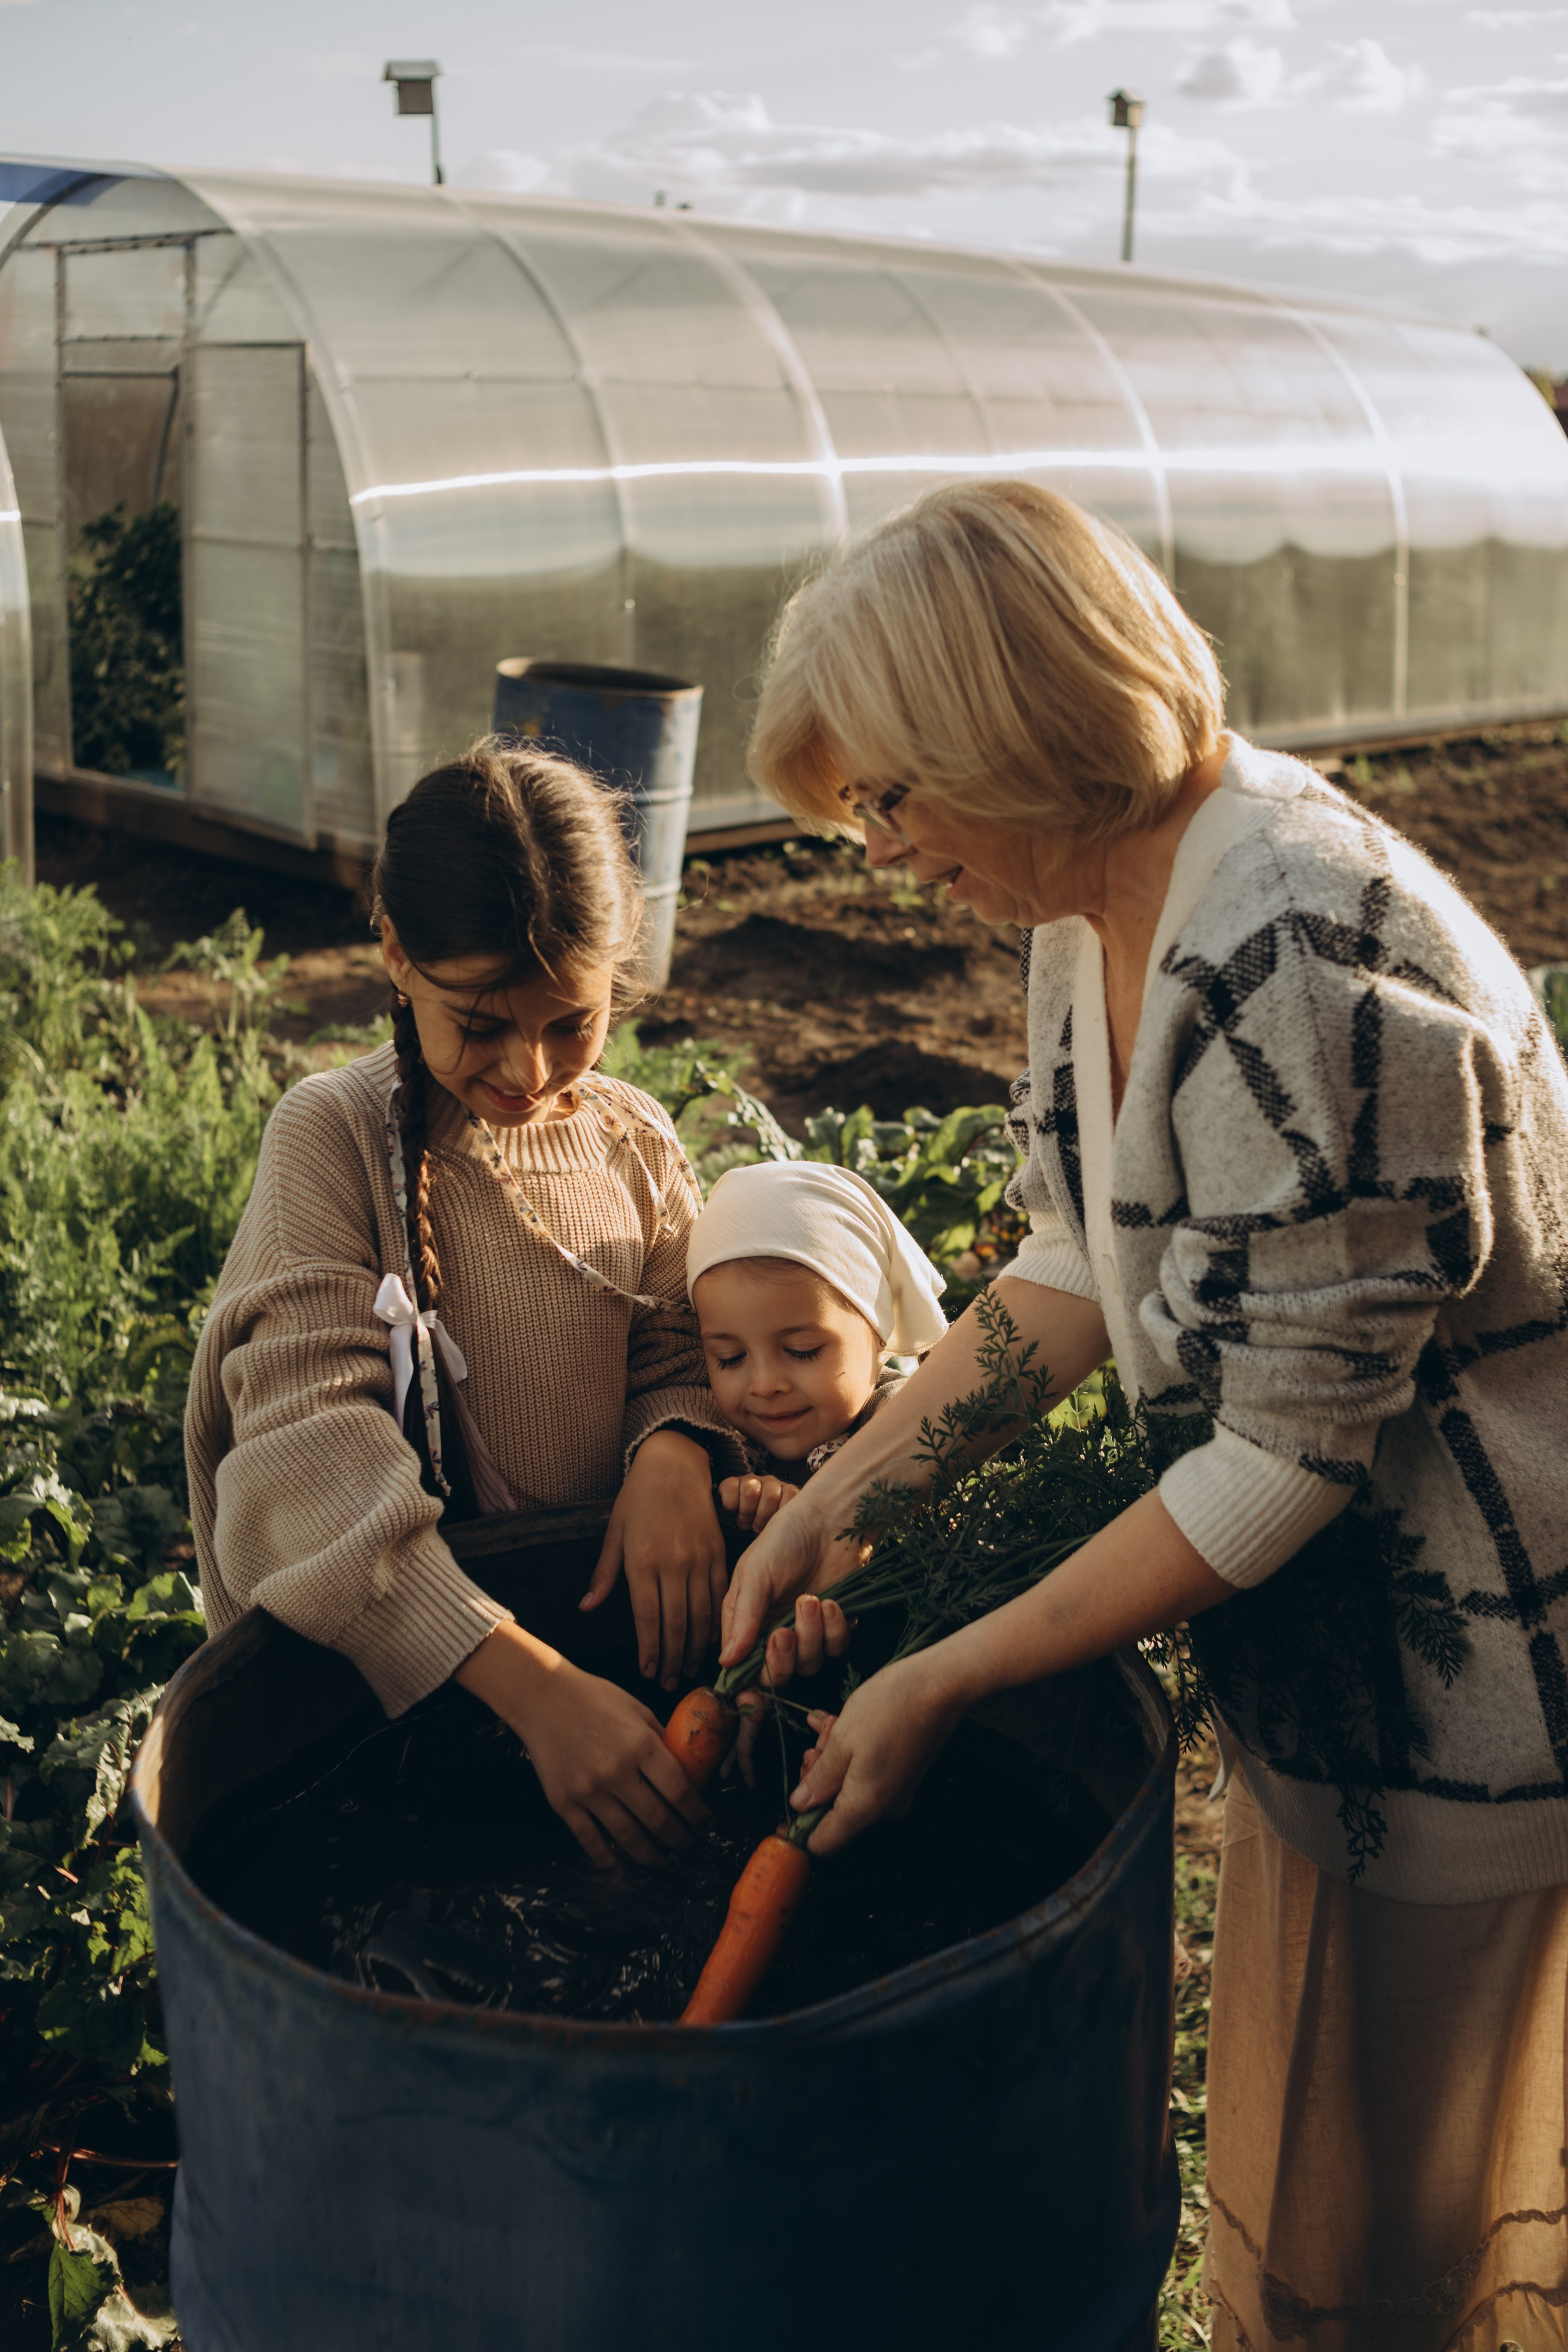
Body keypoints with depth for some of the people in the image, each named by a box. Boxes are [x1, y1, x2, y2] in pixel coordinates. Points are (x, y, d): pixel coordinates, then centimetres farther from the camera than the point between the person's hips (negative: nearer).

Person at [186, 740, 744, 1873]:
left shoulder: (635, 1141, 3)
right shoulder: (334, 1134, -10)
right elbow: (311, 1447, -20)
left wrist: (673, 1451, -15)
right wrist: (534, 1686, -31)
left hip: (604, 1613, 4)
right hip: (393, 1658, -4)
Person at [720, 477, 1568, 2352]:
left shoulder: (1297, 969, -31)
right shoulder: (1099, 902, -1)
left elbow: (1285, 1456, -26)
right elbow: (1077, 1276, 7)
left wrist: (941, 1684, -19)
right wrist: (827, 1508, 2)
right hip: (1339, 1632, 8)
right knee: (1287, 2150, 24)